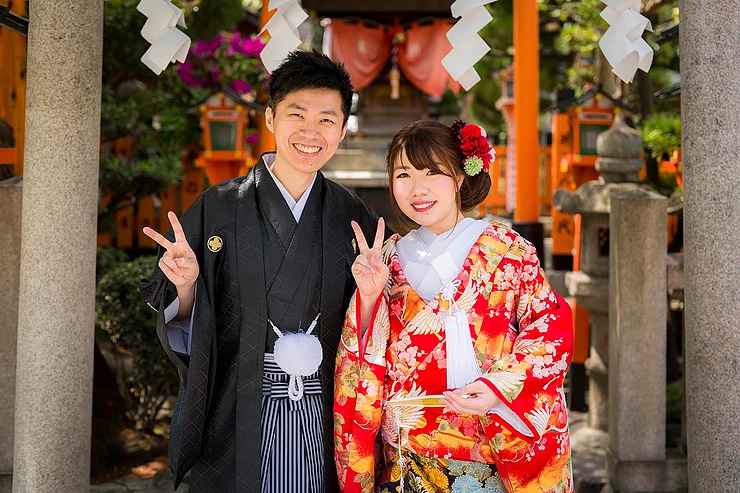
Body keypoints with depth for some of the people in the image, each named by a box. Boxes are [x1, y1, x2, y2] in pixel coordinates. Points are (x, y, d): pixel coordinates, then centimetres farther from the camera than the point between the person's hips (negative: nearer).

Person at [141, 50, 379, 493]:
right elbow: (183, 331, 0)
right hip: (236, 420, -1)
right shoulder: (217, 210, -3)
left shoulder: (354, 217, 3)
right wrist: (185, 285, -18)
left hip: (324, 418, 2)